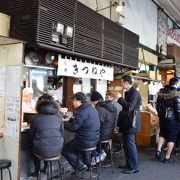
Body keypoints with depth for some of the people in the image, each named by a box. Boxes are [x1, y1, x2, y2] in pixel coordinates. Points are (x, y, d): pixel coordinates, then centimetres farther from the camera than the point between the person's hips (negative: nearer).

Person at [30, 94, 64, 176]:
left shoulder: (35, 118, -5)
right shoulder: (58, 117, 1)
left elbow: (31, 136, 6)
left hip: (41, 151, -2)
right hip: (57, 150, 2)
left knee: (34, 148, 32)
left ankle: (37, 172, 38)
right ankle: (45, 170, 45)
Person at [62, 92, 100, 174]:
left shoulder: (81, 112, -21)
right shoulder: (92, 109, 9)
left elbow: (73, 127, -19)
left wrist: (63, 123, -4)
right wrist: (70, 120, 12)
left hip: (86, 141, -9)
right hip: (95, 139, 9)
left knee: (64, 149, 7)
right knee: (75, 142, 38)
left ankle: (80, 166, 5)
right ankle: (87, 163, 39)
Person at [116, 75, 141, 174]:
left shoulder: (135, 92, -16)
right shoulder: (128, 92, 14)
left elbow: (130, 106, -25)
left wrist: (120, 98, -18)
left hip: (131, 123, -10)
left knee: (130, 144, -5)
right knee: (126, 144, 15)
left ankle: (134, 167, 5)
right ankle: (129, 164, 26)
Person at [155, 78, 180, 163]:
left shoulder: (161, 92, 3)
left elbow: (157, 106, 10)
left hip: (162, 118, 6)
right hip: (173, 119, -6)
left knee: (162, 134, 22)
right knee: (171, 138, 5)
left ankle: (158, 151, 10)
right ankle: (167, 157, 10)